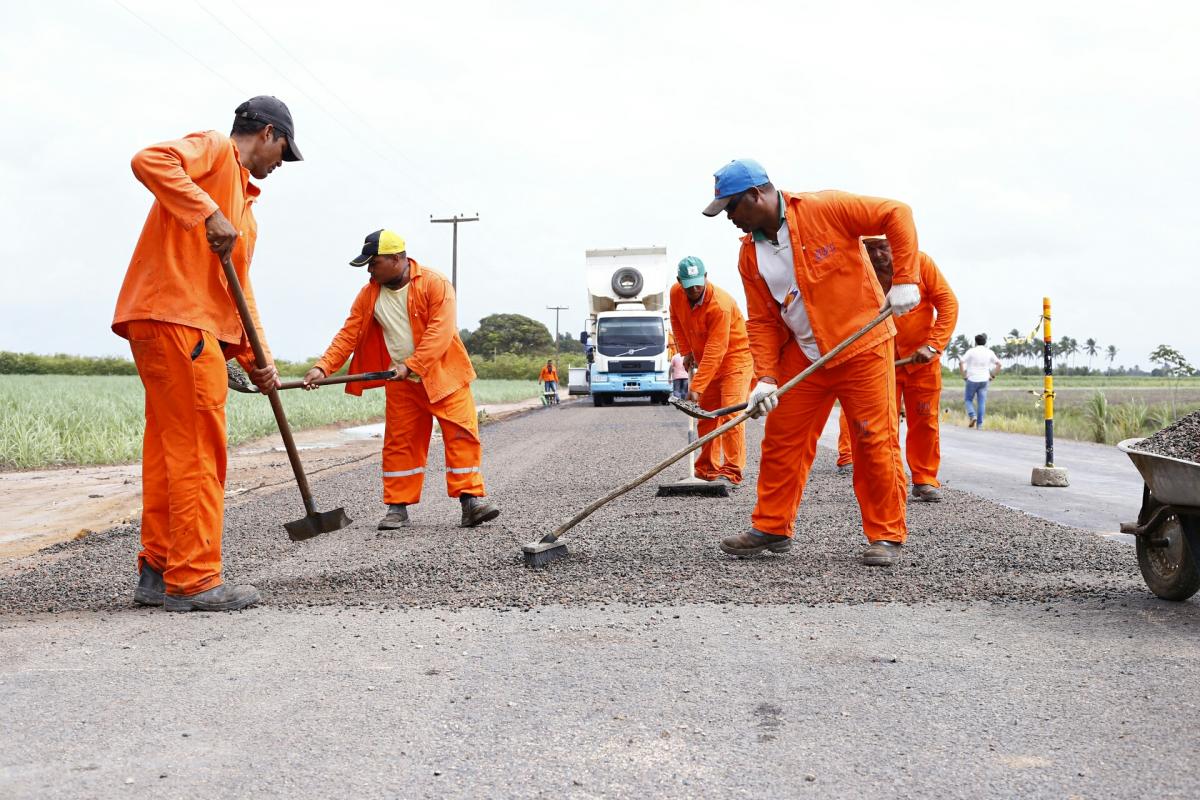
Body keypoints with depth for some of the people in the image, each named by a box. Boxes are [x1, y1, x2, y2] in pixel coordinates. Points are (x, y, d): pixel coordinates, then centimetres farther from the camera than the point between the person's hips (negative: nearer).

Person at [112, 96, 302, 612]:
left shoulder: (243, 202, 28)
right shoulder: (214, 149, 2)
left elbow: (241, 286, 25)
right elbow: (149, 161, -19)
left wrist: (256, 357, 16)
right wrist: (210, 215, -21)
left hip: (194, 327, 10)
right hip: (175, 318, -10)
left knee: (168, 449, 11)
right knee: (198, 452, -8)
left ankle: (158, 572, 18)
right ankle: (193, 580, -5)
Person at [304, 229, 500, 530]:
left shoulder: (435, 284, -14)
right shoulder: (369, 295, 2)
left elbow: (440, 333, -22)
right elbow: (348, 335, 0)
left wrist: (411, 366, -29)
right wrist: (323, 367, -14)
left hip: (444, 377, -4)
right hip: (401, 384, 4)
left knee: (462, 436, -10)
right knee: (400, 443, 4)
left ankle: (471, 500, -8)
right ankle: (398, 508, 10)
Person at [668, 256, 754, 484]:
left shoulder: (720, 305, -31)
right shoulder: (676, 293, -10)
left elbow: (715, 351, -32)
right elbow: (676, 320, 13)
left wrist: (697, 386, -33)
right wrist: (686, 351, 6)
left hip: (735, 357, -7)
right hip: (706, 360, 8)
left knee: (730, 413, -17)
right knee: (706, 415, 10)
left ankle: (732, 471, -14)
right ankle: (708, 470, 18)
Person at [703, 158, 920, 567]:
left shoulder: (825, 209, -14)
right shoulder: (750, 255, 3)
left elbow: (896, 214, -13)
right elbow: (761, 321, 5)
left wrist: (904, 280, -19)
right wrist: (765, 378, -5)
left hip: (862, 346, -5)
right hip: (801, 356, 6)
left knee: (874, 441, -3)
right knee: (781, 440, 6)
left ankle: (887, 535, 8)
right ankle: (772, 527, 18)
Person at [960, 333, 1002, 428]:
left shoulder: (971, 351, -6)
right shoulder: (989, 352, 3)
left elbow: (961, 363, -14)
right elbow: (998, 364, 2)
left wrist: (964, 375, -6)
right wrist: (993, 375, 8)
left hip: (972, 380, -3)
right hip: (984, 380, 3)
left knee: (968, 400, 13)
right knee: (981, 402, 4)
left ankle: (973, 416, -10)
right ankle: (979, 424, -1)